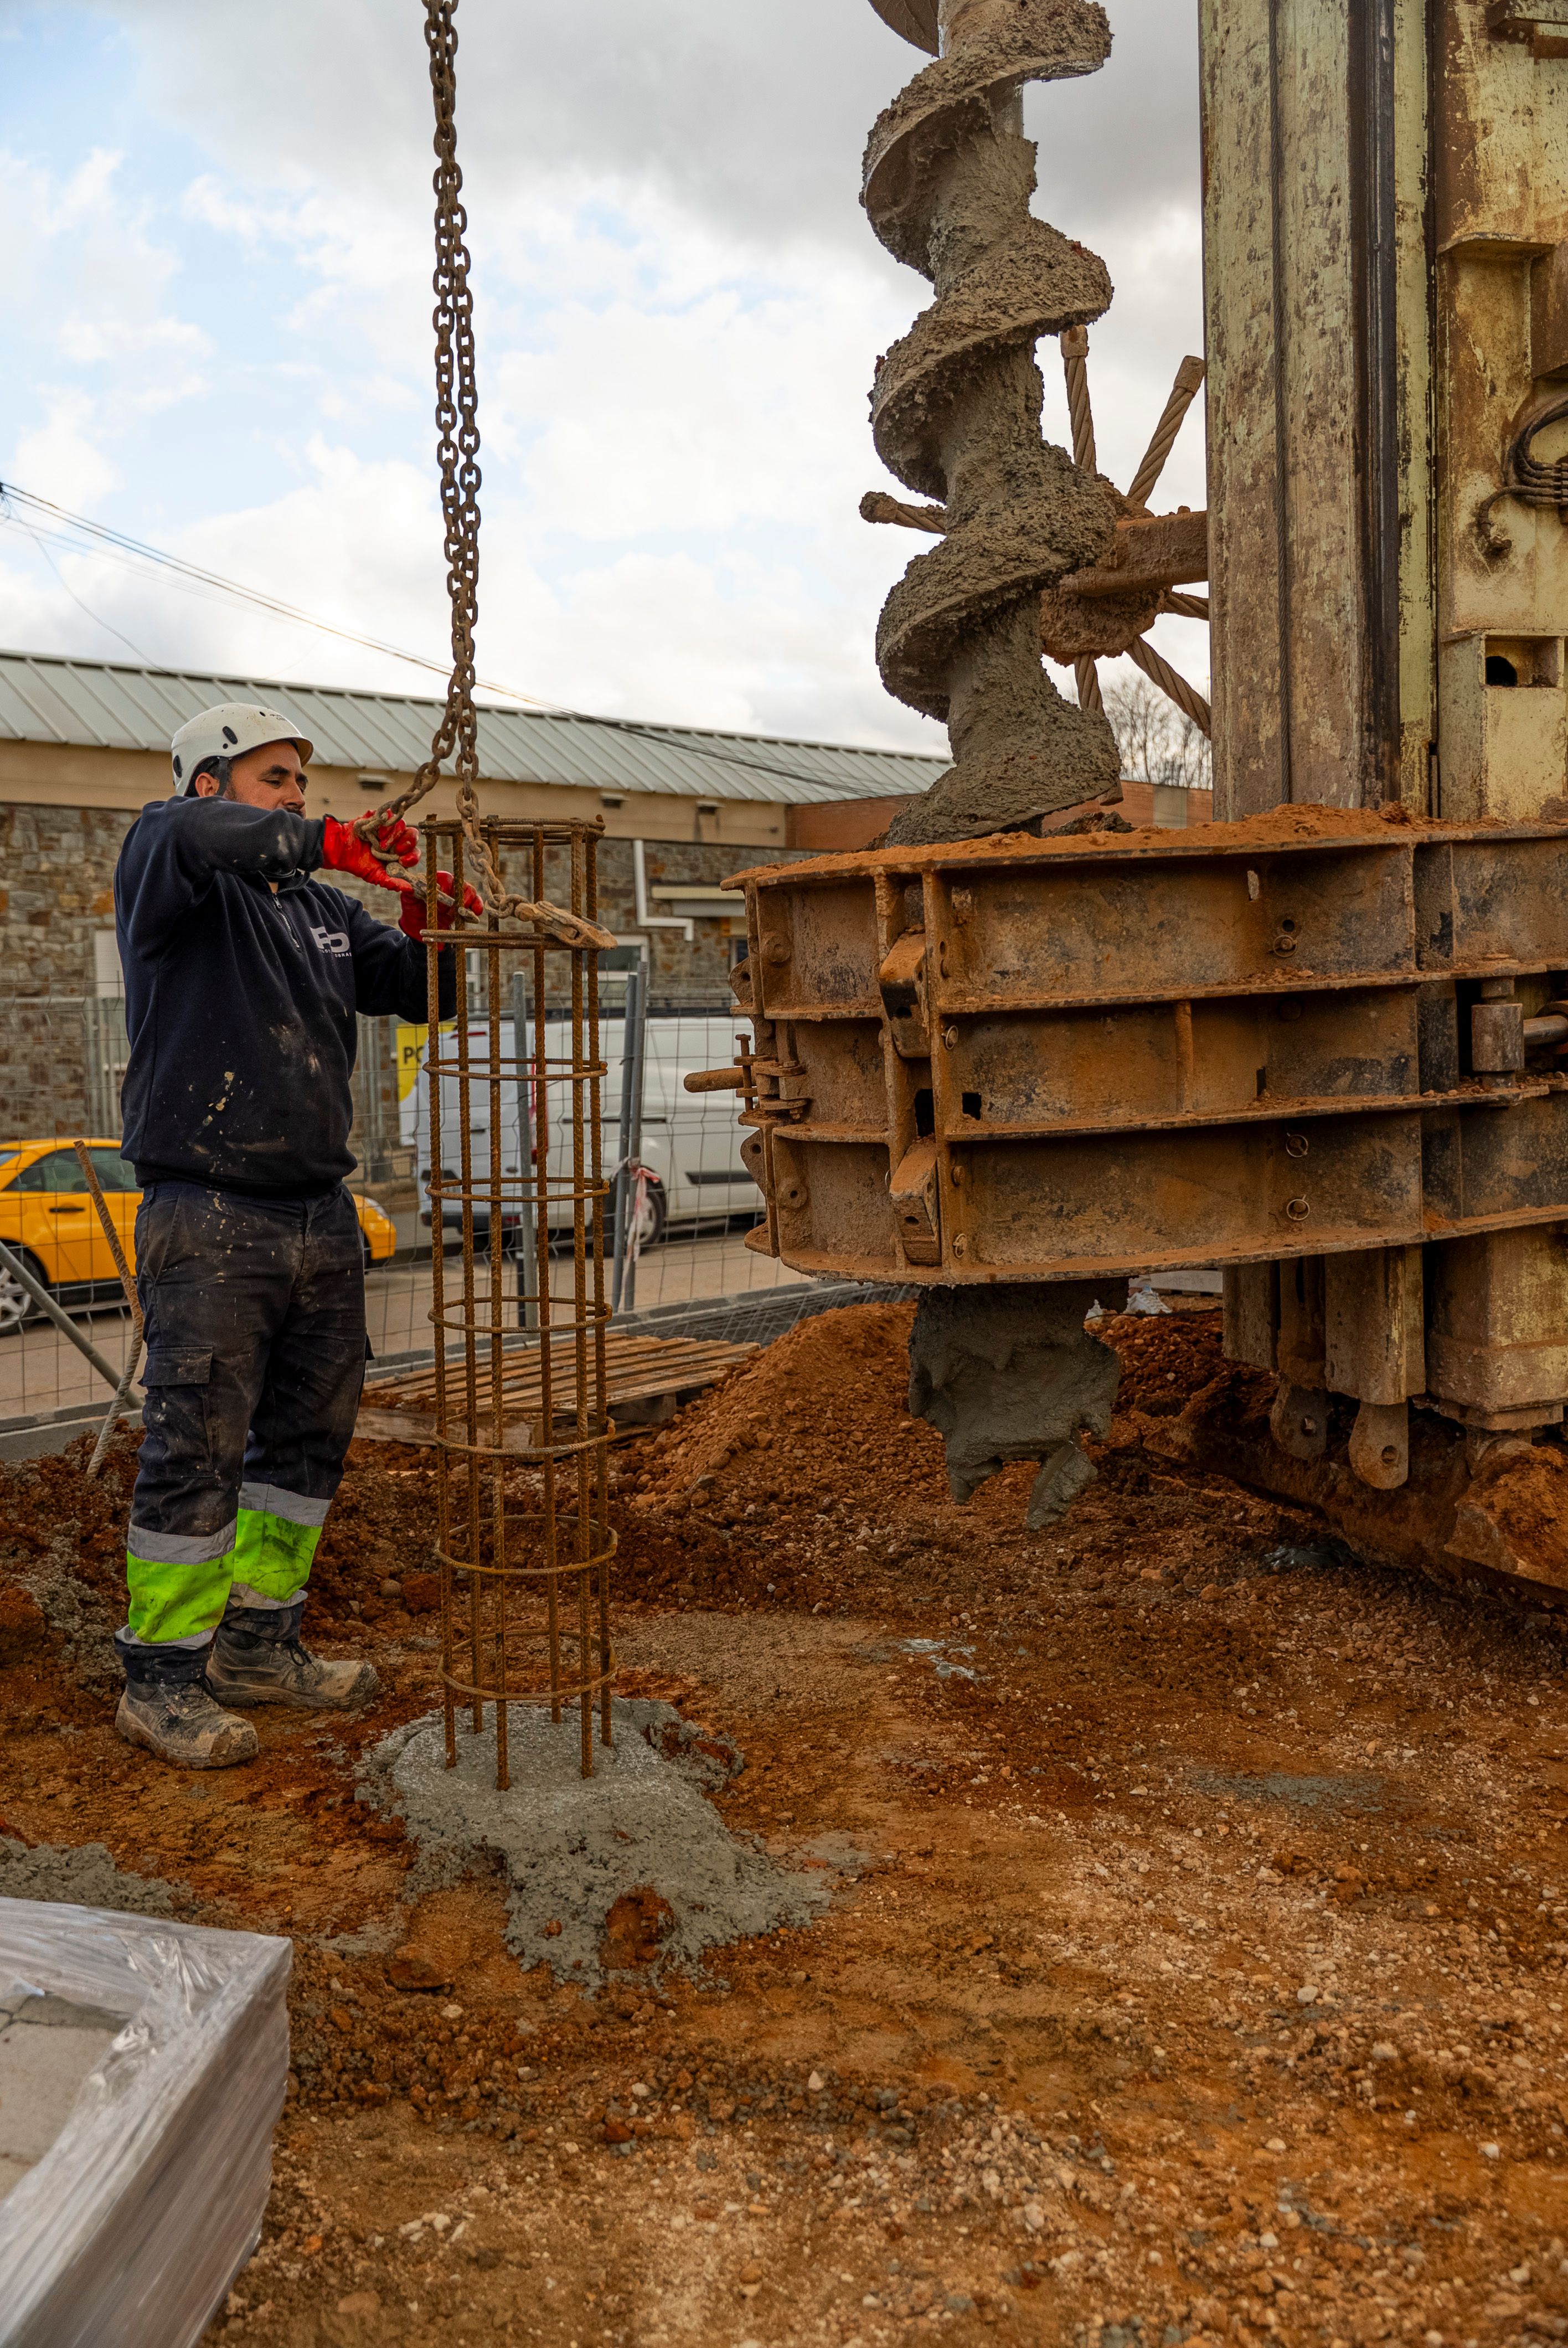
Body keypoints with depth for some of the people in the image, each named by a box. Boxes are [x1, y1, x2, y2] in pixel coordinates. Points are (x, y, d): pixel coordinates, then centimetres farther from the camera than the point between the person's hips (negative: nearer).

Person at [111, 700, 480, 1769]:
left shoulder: (324, 911, 16)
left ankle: (260, 1646, 27)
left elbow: (418, 992, 15)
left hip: (322, 1216, 8)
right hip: (210, 1220, -8)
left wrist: (429, 931, -6)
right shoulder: (172, 880, -4)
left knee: (311, 1435, 13)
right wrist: (326, 840, -35)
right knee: (197, 1450, -5)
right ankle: (161, 1680, 8)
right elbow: (183, 835, -27)